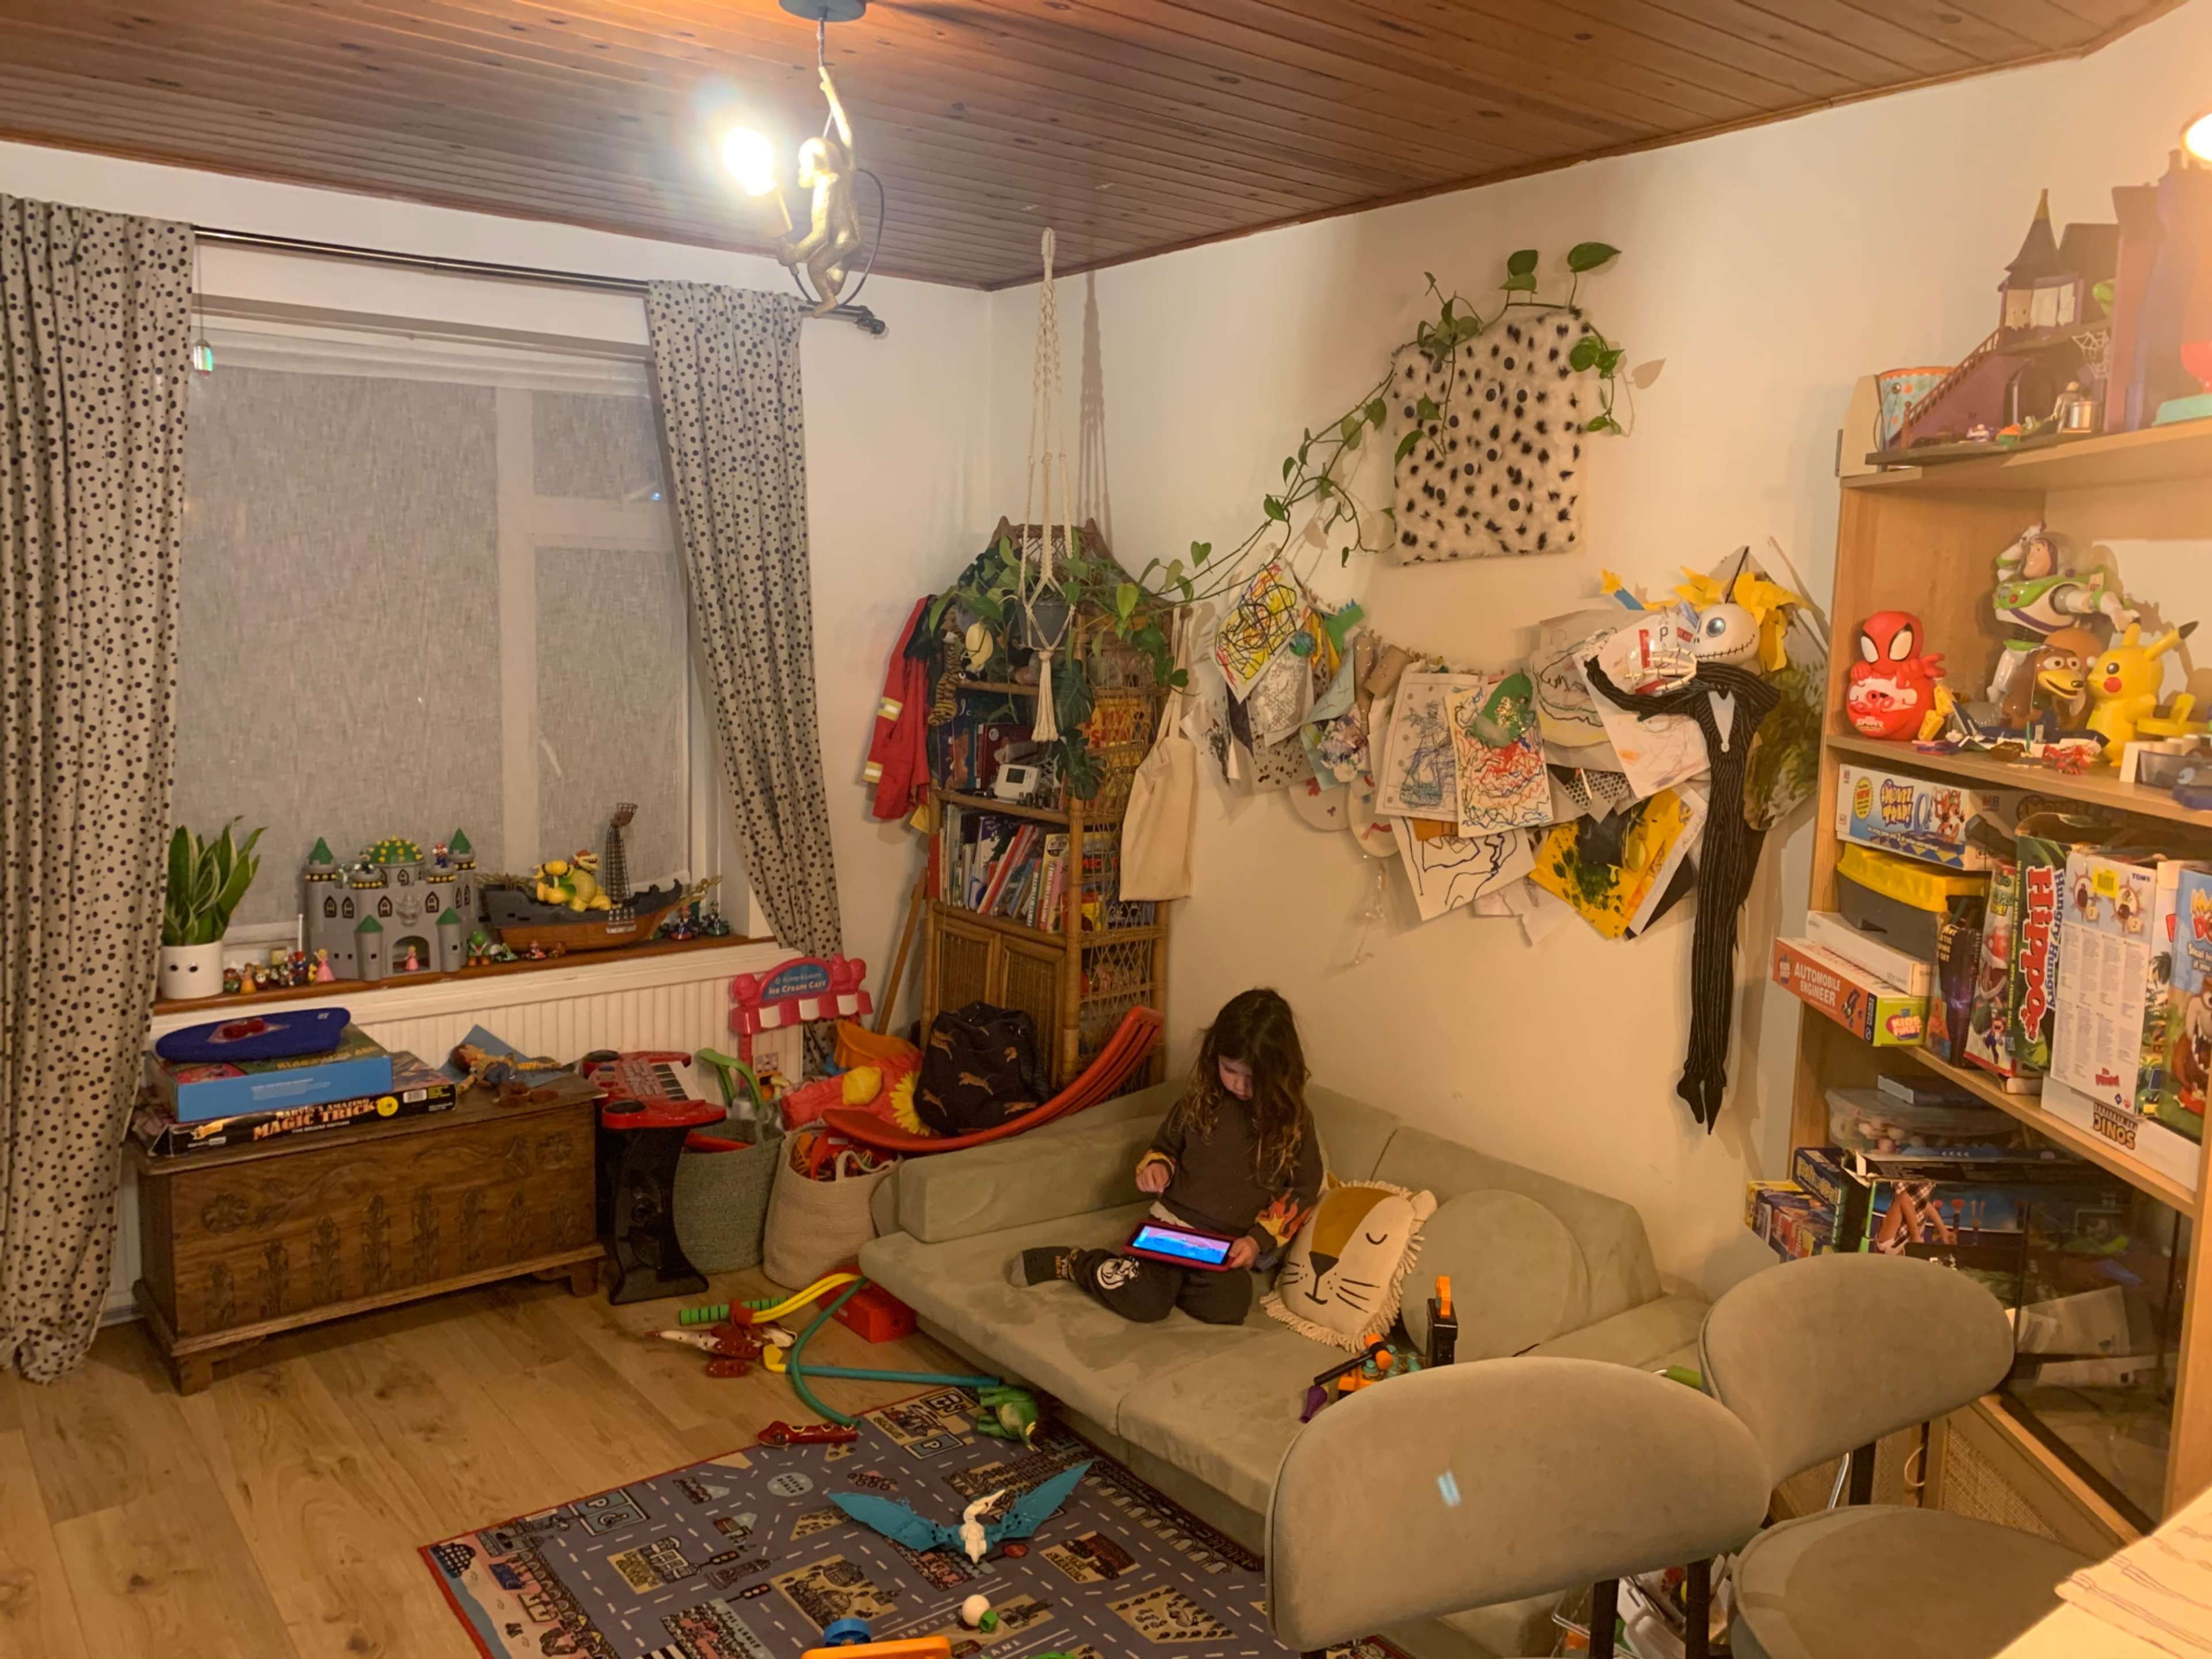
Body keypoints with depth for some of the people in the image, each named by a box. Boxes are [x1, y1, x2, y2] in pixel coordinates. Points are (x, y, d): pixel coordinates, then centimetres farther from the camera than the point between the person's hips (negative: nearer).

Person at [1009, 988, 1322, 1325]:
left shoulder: (1294, 1122, -4)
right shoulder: (1200, 1101, 2)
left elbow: (1303, 1190, 2)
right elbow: (1166, 1144, 18)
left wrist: (1259, 1239, -10)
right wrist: (1156, 1166, -6)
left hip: (1230, 1246, 1)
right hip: (1172, 1221, 0)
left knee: (1228, 1308, -28)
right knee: (1143, 1302, -25)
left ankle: (1157, 1275, 1)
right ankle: (1069, 1262, 3)